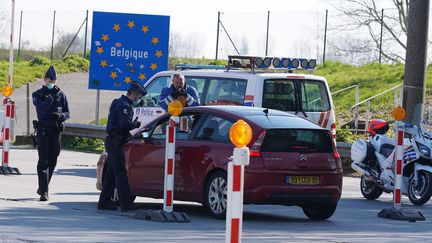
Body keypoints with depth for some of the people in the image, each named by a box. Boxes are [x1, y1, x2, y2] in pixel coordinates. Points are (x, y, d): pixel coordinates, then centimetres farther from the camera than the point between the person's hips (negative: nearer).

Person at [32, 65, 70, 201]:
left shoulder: (61, 95, 8)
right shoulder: (38, 94, 2)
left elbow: (67, 113, 10)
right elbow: (41, 109, -15)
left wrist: (60, 116, -11)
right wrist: (51, 97, -18)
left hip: (56, 131, 3)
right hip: (43, 131, -3)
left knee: (52, 161, 8)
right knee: (43, 161, -10)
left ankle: (43, 188, 25)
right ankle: (44, 191, -15)